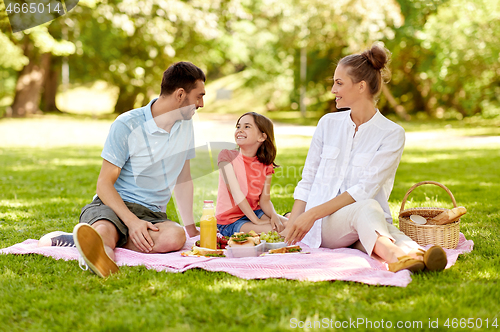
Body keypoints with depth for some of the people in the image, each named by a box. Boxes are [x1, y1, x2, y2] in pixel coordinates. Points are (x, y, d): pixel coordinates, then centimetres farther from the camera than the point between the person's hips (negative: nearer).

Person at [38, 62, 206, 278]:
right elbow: (104, 184, -10)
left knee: (175, 237, -34)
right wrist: (132, 221, -25)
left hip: (152, 215, 4)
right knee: (104, 229, -41)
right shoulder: (127, 125, -8)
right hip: (112, 205, -4)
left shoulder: (185, 125, 11)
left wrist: (190, 227, 22)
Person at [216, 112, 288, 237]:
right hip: (229, 221, -6)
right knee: (274, 231, -26)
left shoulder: (266, 166, 3)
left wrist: (274, 216, -21)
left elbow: (264, 199, 1)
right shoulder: (227, 156, -12)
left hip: (253, 212, 6)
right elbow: (237, 193, -19)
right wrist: (256, 221, -23)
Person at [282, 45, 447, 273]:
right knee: (367, 207, -36)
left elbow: (365, 189, -11)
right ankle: (393, 253, -66)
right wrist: (293, 224, 1)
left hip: (369, 226, 1)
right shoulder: (328, 123, 12)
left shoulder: (392, 134, -1)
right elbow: (307, 181, 14)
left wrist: (313, 213, -17)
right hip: (323, 228, -1)